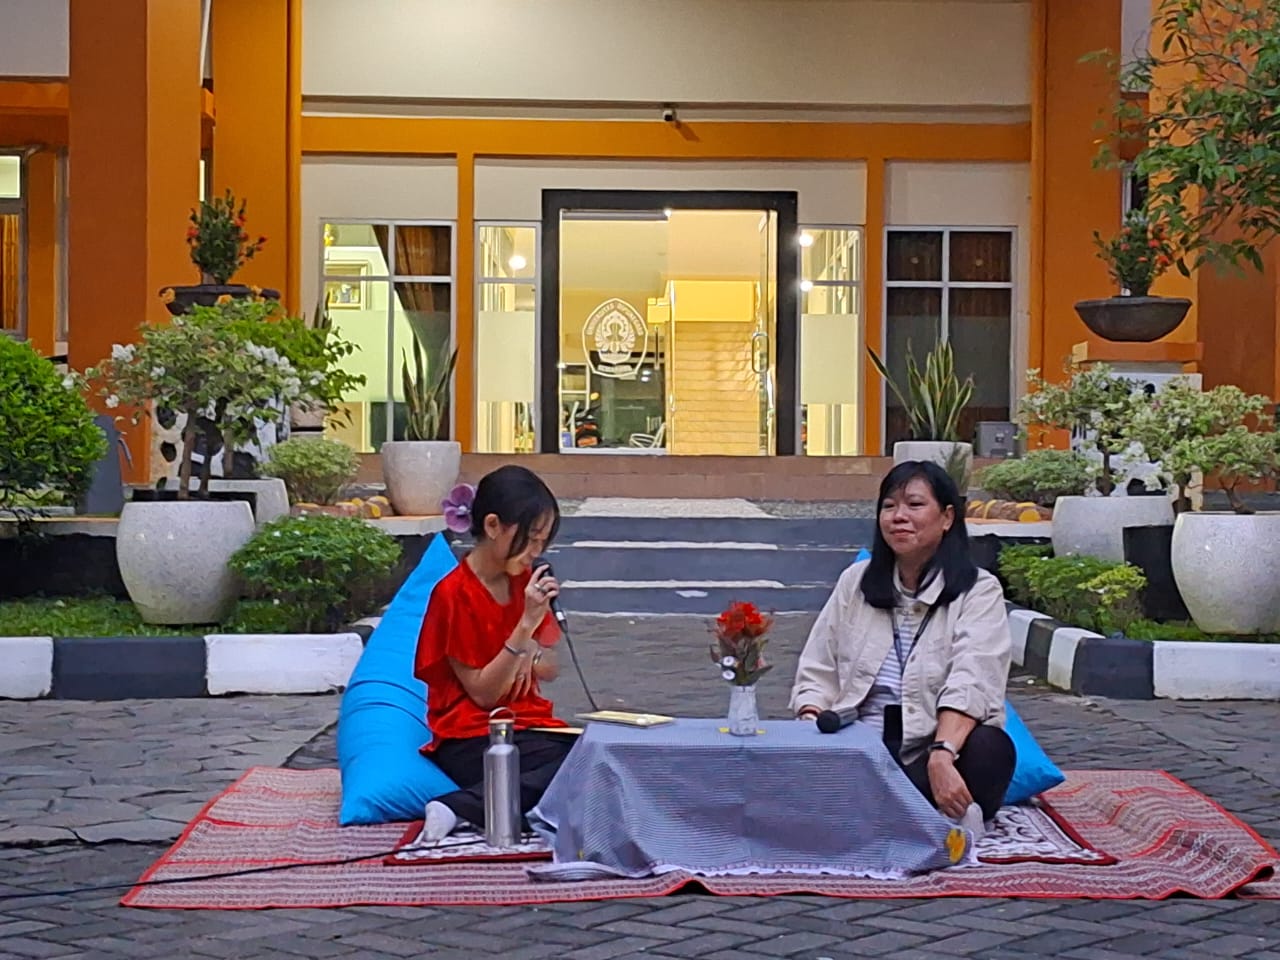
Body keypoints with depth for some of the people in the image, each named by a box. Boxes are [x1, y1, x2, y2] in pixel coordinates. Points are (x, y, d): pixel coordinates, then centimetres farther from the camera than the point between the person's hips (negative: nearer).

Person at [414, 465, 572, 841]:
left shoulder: (524, 581, 11)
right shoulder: (454, 593, -11)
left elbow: (550, 668, 18)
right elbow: (483, 693, -12)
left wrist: (530, 657, -7)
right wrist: (527, 624, -21)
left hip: (529, 725, 7)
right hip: (472, 739, -7)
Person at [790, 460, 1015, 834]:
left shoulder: (978, 592, 0)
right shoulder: (857, 582, 14)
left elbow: (969, 684, -16)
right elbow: (817, 676, 12)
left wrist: (942, 756, -34)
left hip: (941, 750, -3)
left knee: (989, 749, -35)